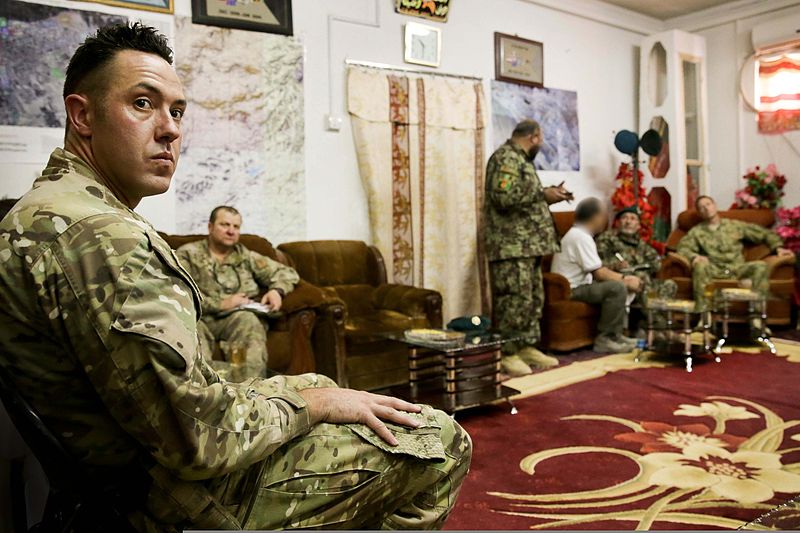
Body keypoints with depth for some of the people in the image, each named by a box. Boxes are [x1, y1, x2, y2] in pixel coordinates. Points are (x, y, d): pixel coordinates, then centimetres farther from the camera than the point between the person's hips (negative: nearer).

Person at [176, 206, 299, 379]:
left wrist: (276, 290, 2)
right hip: (200, 317, -1)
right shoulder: (187, 253, 17)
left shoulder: (246, 256, 26)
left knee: (249, 321, -35)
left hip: (239, 316, 1)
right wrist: (220, 304, -10)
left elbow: (288, 273, 25)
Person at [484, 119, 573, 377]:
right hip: (512, 246, -11)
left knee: (533, 298, 13)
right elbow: (503, 197, -24)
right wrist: (543, 194, -15)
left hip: (528, 244, 11)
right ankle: (506, 353, -2)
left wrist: (549, 195, 14)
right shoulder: (506, 158, -11)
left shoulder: (520, 160, 21)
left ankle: (527, 347, 21)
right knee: (514, 299, -9)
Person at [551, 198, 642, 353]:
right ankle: (605, 339, -15)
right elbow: (599, 273, -20)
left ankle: (616, 334, 15)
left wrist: (624, 277, 6)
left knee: (619, 283, 15)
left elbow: (598, 270, 16)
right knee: (617, 288, -24)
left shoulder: (577, 234, 15)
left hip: (577, 285, 11)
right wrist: (626, 281, -8)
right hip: (571, 290, -11)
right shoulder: (581, 237, -18)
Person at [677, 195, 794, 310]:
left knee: (760, 266, -28)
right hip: (714, 270, -2)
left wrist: (778, 248, 0)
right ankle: (701, 310, -36)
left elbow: (764, 233, 17)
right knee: (700, 265, -36)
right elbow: (683, 247, -2)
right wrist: (694, 257, -24)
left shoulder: (735, 225, 16)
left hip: (737, 268, 2)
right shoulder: (696, 231, 12)